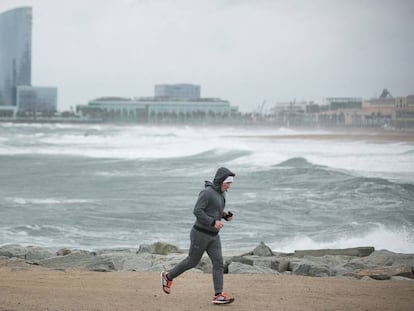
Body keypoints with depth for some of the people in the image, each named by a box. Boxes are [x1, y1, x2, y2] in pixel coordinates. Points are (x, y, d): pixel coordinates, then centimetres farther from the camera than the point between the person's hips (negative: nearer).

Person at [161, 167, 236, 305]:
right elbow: (197, 211, -24)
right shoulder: (207, 192, -19)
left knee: (218, 263, -4)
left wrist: (225, 215, 5)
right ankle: (168, 276, 29)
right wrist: (213, 222, -27)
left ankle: (218, 295, -8)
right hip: (200, 234, -8)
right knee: (192, 261, 7)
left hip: (213, 235, 8)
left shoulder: (220, 193, 10)